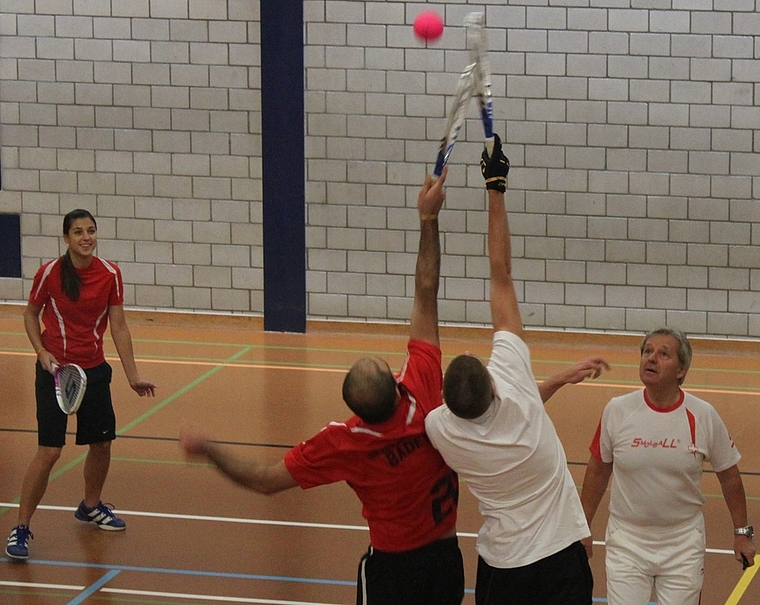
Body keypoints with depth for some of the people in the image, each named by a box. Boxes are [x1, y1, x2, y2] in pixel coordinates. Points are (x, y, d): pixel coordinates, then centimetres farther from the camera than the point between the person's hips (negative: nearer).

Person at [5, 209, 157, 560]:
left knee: (102, 443, 13)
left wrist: (133, 377, -1)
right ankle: (20, 528, -1)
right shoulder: (50, 273, -12)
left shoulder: (110, 275, -4)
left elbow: (119, 327, 1)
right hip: (55, 370, -4)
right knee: (49, 451, -11)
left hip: (94, 369, 4)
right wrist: (42, 351, -14)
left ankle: (90, 507, 40)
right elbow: (30, 314, 2)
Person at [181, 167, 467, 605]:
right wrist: (429, 220, -10)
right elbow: (426, 295, -14)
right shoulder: (422, 393, -20)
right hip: (445, 553, 3)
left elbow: (263, 480, -15)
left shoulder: (343, 442, -24)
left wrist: (205, 447, -3)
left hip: (392, 564, -3)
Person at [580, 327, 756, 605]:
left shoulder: (703, 417, -8)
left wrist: (742, 532, 7)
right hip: (627, 540, 0)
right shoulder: (617, 410, -7)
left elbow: (729, 477, 4)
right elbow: (597, 472, 4)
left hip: (683, 543, 0)